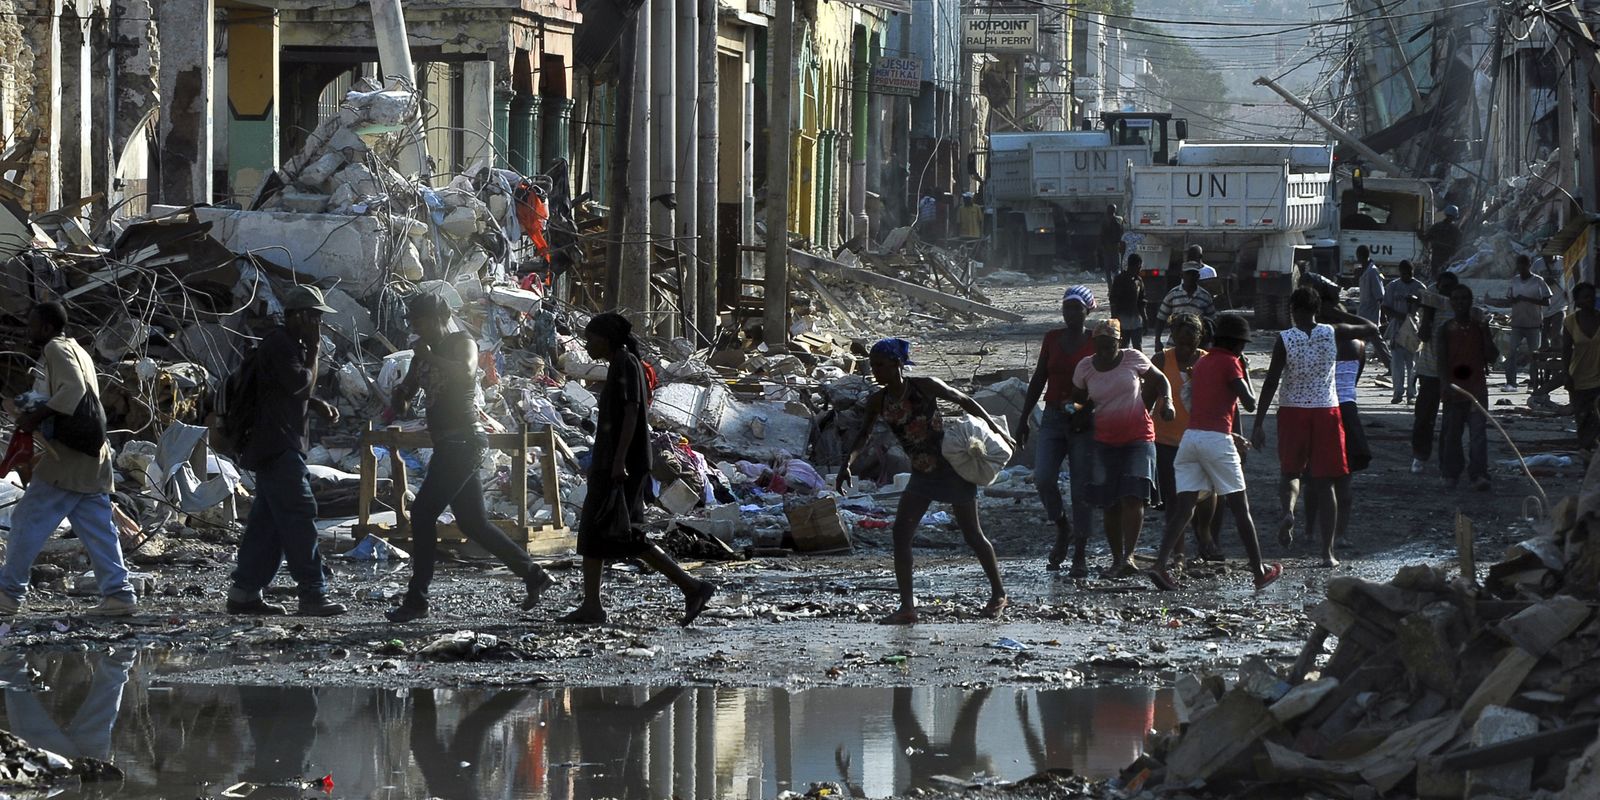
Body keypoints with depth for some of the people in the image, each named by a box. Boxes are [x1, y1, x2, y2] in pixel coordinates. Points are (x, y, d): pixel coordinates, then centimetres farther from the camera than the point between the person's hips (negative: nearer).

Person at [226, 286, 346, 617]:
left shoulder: (290, 344, 19)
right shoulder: (279, 345, -14)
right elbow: (300, 384, -22)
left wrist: (318, 404, 10)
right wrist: (314, 353, -9)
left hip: (278, 447, 11)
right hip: (276, 445, -11)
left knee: (267, 521, 10)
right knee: (300, 515, -13)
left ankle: (244, 593, 12)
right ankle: (313, 594, -15)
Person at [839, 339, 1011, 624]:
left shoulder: (925, 387, -13)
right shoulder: (878, 401, -1)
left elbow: (964, 401, -2)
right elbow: (864, 433, 9)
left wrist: (992, 426, 0)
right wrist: (847, 464, -5)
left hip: (952, 466, -5)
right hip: (921, 473, 5)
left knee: (972, 535, 3)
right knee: (900, 533, -10)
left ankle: (998, 595, 20)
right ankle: (907, 608, -8)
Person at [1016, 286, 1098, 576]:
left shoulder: (1096, 343, -2)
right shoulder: (1053, 338, 7)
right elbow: (1038, 380, 12)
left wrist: (1083, 411, -16)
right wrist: (1024, 419, 11)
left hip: (1084, 422, -3)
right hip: (1053, 419, 3)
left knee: (1081, 488, -2)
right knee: (1043, 478, -15)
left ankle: (1079, 556, 4)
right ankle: (1062, 528, 10)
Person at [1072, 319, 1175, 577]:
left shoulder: (1133, 359, -1)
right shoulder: (1085, 368, 2)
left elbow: (1159, 380, 12)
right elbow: (1077, 400, 16)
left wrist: (1167, 402, -5)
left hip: (1138, 439, -2)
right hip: (1105, 442, 2)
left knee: (1133, 497, -16)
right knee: (1110, 504, 0)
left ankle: (1129, 556, -20)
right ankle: (1116, 559, 9)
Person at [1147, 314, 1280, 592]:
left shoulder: (1202, 362, 18)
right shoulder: (1230, 363, -4)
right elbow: (1249, 404, -6)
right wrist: (1245, 370, 6)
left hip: (1190, 436, 6)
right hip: (1217, 440, -6)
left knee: (1183, 506, 1)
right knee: (1240, 508, 4)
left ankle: (1160, 564, -16)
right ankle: (1260, 572, 10)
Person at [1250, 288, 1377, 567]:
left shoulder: (1284, 340, -9)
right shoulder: (1333, 333, -4)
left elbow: (1271, 382, -11)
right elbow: (1371, 329, 11)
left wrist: (1259, 423, -8)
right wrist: (1342, 315, 19)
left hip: (1293, 411, -1)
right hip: (1326, 411, 1)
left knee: (1289, 471, 18)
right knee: (1325, 482, 6)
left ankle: (1288, 510, -16)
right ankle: (1328, 552, 3)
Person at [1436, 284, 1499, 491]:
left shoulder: (1479, 328, 5)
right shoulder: (1446, 330, 3)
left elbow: (1492, 357, -1)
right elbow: (1442, 359, -7)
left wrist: (1485, 331, -10)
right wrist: (1445, 384, -22)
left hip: (1476, 388, -1)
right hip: (1454, 388, 1)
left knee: (1478, 431, -11)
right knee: (1451, 433, 7)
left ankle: (1478, 474, -15)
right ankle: (1451, 473, 19)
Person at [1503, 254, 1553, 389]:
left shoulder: (1538, 281, -4)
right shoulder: (1514, 280, 8)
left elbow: (1546, 302, -8)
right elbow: (1508, 299, 15)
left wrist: (1527, 299, -18)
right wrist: (1513, 300, -10)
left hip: (1534, 323, -3)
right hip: (1517, 323, 3)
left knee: (1533, 354, 2)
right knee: (1511, 353, -7)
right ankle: (1510, 382, -7)